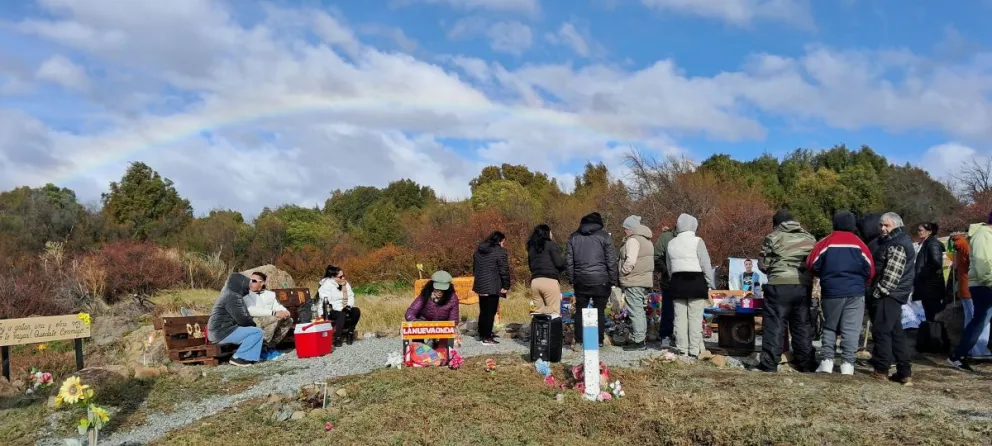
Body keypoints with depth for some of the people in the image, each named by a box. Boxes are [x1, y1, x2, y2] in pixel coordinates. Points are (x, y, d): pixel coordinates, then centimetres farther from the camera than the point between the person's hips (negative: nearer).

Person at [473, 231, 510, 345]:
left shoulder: (478, 250, 15)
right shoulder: (500, 251, -9)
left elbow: (475, 268, 21)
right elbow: (504, 271, -12)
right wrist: (506, 286, -5)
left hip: (480, 285, 8)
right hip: (493, 286, -7)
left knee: (483, 311, 16)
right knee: (490, 311, -4)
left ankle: (482, 334, 22)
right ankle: (487, 338, -4)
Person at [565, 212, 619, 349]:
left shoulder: (573, 237, 8)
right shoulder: (604, 236, -2)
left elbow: (568, 261, 7)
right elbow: (611, 261, -4)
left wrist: (571, 279, 12)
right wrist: (614, 281, 1)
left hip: (580, 281, 2)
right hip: (600, 281, -2)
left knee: (580, 311, 10)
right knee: (599, 311, 6)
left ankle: (578, 342, 8)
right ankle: (599, 342, 9)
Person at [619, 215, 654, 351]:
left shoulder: (633, 240, -13)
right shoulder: (647, 240, 18)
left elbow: (630, 261, -22)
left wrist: (622, 273, -9)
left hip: (634, 281, -10)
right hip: (646, 280, 10)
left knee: (635, 311, -6)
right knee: (640, 310, 16)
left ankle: (638, 341, -5)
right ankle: (641, 338, 21)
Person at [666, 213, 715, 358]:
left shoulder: (671, 243, 10)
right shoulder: (697, 241, -6)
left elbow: (669, 266, 9)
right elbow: (706, 265, -8)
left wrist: (674, 281, 13)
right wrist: (711, 285, -1)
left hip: (677, 282, 5)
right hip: (696, 281, -5)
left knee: (680, 318, 6)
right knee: (695, 318, -2)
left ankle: (682, 350, 9)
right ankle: (694, 350, -2)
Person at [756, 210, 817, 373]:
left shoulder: (773, 237, -1)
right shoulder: (810, 238, 14)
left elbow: (763, 264, -1)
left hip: (780, 286, -4)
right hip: (804, 286, 4)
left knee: (774, 325, -1)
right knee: (803, 325, 13)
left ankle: (769, 363, -2)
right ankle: (806, 363, 18)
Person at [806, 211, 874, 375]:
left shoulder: (826, 243, -1)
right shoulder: (859, 244, 1)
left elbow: (812, 265, -1)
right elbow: (870, 270, 3)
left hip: (831, 292, 0)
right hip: (855, 293, 0)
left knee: (829, 327, 12)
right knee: (851, 329, 3)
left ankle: (826, 361, 5)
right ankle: (847, 363, -1)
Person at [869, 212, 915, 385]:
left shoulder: (897, 245, -14)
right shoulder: (892, 242, 20)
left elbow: (891, 274, -20)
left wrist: (879, 291, -17)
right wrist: (877, 291, 23)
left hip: (890, 294, -11)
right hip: (892, 294, 11)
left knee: (881, 331, -8)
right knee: (896, 333, 12)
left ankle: (881, 370, -3)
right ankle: (904, 373, 15)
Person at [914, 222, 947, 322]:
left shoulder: (933, 243, -11)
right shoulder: (924, 244, 16)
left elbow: (937, 263, -24)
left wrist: (923, 275, -16)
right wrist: (917, 278, 8)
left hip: (931, 286, -9)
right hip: (926, 285, 9)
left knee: (931, 315, -4)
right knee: (929, 315, 12)